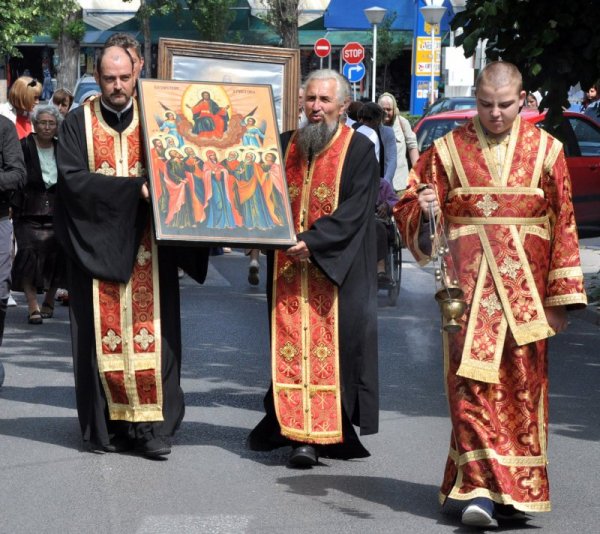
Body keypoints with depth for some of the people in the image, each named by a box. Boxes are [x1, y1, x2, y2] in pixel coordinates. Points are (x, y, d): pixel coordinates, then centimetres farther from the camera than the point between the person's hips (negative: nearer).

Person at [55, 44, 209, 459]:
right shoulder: (79, 124, 3)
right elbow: (72, 178, -10)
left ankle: (152, 425, -3)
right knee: (105, 335, -1)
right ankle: (109, 425, 4)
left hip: (147, 250, 1)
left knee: (151, 333, -4)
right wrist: (134, 188, -17)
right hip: (98, 247, -1)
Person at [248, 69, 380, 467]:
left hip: (336, 267, -4)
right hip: (288, 265, 4)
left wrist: (313, 241, -18)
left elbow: (355, 210, -10)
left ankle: (313, 434, -6)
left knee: (331, 343, -6)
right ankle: (285, 420, 9)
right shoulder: (286, 145, 11)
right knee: (289, 343, 3)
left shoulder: (359, 150, -3)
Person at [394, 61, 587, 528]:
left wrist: (560, 297, 2)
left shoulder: (545, 150, 5)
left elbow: (563, 226, 6)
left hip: (524, 289, 1)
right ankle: (483, 488, -11)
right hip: (469, 287, -1)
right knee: (472, 383, -9)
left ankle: (518, 487, 12)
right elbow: (408, 209, 7)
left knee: (523, 384, 2)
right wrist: (424, 209, -18)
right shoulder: (449, 150, 5)